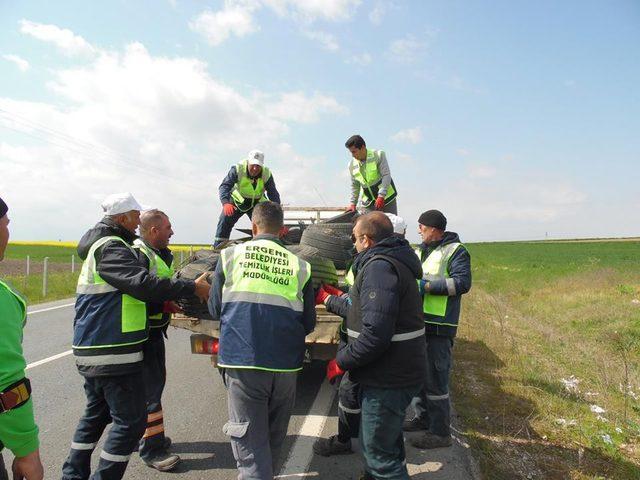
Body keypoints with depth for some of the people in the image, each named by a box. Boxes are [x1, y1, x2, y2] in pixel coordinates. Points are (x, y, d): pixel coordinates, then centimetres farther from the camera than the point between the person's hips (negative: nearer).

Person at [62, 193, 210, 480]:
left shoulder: (103, 245, 17)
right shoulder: (111, 248, -16)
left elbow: (129, 287, 19)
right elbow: (143, 284, -29)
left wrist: (166, 303, 11)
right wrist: (193, 287, -23)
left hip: (92, 350, 11)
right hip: (113, 352, -11)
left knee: (97, 413, 23)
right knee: (131, 420, -3)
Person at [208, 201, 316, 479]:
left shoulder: (231, 255, -1)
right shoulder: (299, 266, 0)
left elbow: (215, 309, 7)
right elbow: (308, 324, 6)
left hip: (242, 363, -2)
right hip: (285, 366, 2)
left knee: (250, 444, 6)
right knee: (274, 438, 23)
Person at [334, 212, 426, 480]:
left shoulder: (379, 266, -23)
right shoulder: (396, 262, 11)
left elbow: (376, 334, -30)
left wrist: (341, 361, -18)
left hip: (388, 380, -11)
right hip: (396, 374, 11)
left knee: (379, 453, 4)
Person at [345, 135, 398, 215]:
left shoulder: (379, 155, -12)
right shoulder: (352, 165, 0)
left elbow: (386, 175, -17)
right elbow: (355, 185, 10)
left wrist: (381, 196, -25)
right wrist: (353, 203, 2)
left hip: (386, 197, -3)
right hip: (368, 202, 3)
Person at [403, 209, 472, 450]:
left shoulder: (456, 251, -7)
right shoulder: (420, 251, 18)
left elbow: (462, 283, -19)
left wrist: (426, 285, -22)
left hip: (438, 325, -8)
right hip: (418, 322, 9)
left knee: (435, 378, -4)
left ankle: (440, 432, 10)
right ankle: (423, 418, 35)